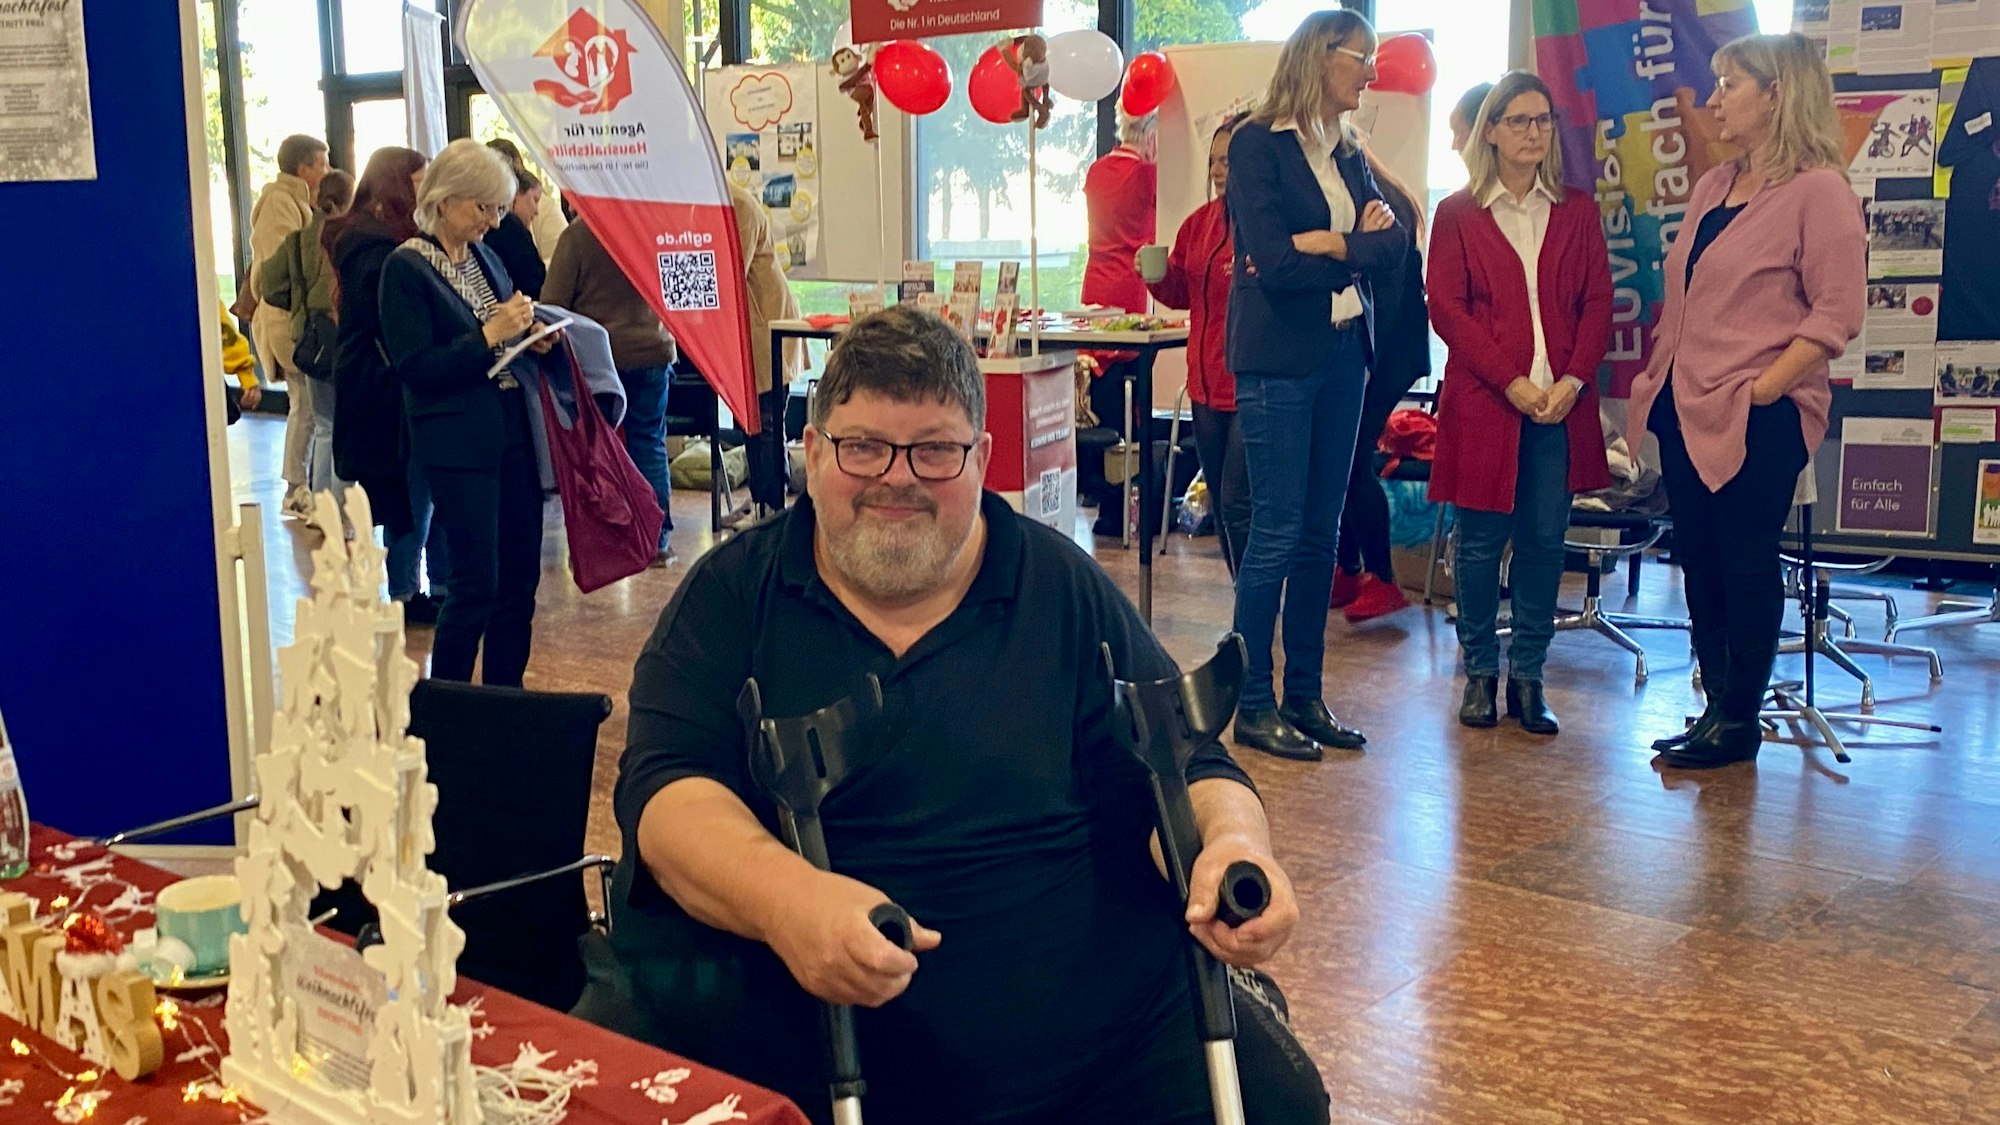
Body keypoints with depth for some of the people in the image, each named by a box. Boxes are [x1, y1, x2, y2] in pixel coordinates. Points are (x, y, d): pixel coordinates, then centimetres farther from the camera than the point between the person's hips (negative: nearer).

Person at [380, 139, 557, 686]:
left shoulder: (485, 257, 12)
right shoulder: (406, 267, -9)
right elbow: (414, 367, -14)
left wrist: (530, 336, 1)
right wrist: (490, 335, -19)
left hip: (513, 431, 7)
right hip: (457, 442, -7)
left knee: (520, 574, 10)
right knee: (476, 583, -3)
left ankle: (505, 698, 23)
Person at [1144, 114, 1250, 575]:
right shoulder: (1199, 222, 12)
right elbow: (1181, 293, 20)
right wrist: (1157, 275, 0)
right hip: (1207, 383, 8)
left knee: (1237, 506, -9)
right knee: (1221, 508, 15)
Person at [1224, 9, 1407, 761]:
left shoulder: (1348, 153, 15)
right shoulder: (1257, 144, -6)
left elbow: (1395, 243, 2)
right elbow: (1273, 260, -16)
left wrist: (1329, 245, -14)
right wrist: (1358, 248, -4)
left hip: (1342, 357, 7)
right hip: (1278, 359, -7)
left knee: (1321, 532, 9)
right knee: (1276, 533, -5)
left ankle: (1305, 694, 17)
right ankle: (1253, 705, 4)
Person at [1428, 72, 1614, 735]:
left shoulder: (1577, 210, 12)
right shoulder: (1458, 213, 4)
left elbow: (1598, 302, 7)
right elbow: (1447, 308, -4)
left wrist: (1573, 380, -9)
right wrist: (1511, 382, -13)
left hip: (1561, 401, 2)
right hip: (1482, 400, -2)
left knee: (1545, 540, 4)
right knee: (1481, 540, 2)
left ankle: (1527, 676, 14)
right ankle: (1479, 673, 15)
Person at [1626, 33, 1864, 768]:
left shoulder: (1818, 189, -9)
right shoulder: (1713, 186, 14)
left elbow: (1835, 313, -13)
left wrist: (1762, 389, -17)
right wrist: (1660, 383, 10)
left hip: (1757, 419, -8)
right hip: (1688, 410, 8)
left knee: (1746, 564, 1)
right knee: (1699, 563, 11)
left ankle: (1740, 723, 13)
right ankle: (1715, 708, 23)